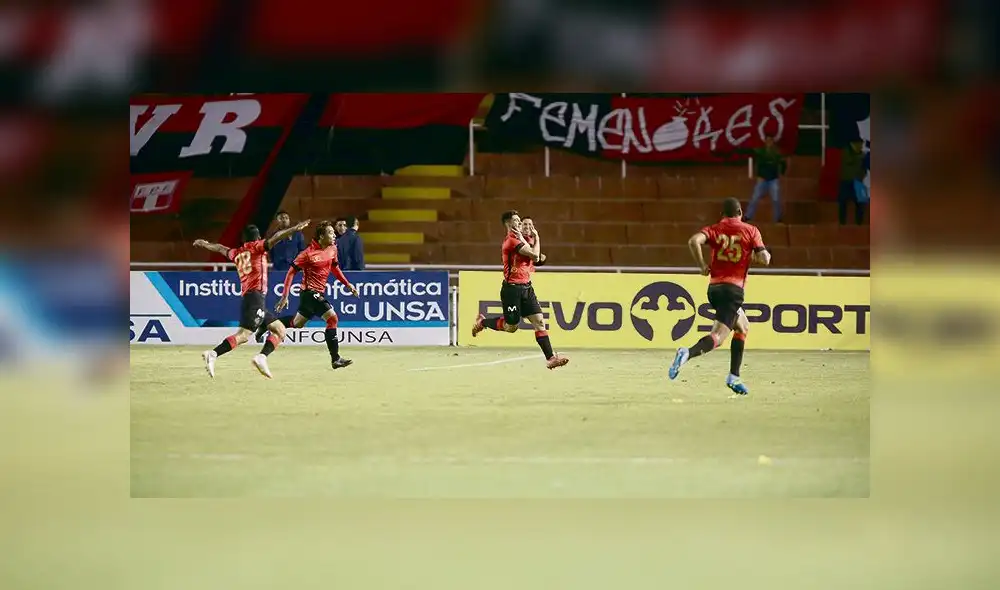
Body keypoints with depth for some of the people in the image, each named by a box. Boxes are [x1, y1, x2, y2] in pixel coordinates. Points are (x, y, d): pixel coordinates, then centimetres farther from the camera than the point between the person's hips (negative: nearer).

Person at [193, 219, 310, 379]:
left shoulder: (237, 253, 21)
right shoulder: (257, 247, 5)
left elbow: (220, 248, 39)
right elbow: (274, 239, -12)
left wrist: (204, 244, 57)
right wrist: (294, 229, -18)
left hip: (246, 298, 8)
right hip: (255, 296, -8)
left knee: (280, 330, 10)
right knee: (243, 334, -19)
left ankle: (261, 357, -8)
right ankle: (213, 354, -30)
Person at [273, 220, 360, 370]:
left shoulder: (333, 249, 3)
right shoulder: (309, 253, -19)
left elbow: (334, 267, 21)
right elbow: (291, 272, -13)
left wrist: (347, 284, 13)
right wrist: (285, 296, -16)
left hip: (319, 293, 9)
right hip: (310, 291, -9)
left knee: (297, 323, 21)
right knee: (332, 317, -18)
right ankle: (335, 359, -16)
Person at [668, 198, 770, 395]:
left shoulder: (714, 229, 10)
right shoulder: (750, 231, 4)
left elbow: (694, 241, -11)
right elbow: (764, 259, -3)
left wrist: (702, 265, 0)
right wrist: (765, 253, 20)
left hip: (714, 287, 5)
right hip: (733, 288, -5)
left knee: (743, 327, 25)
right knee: (718, 336, -14)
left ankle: (734, 377, 17)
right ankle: (688, 353, -42)